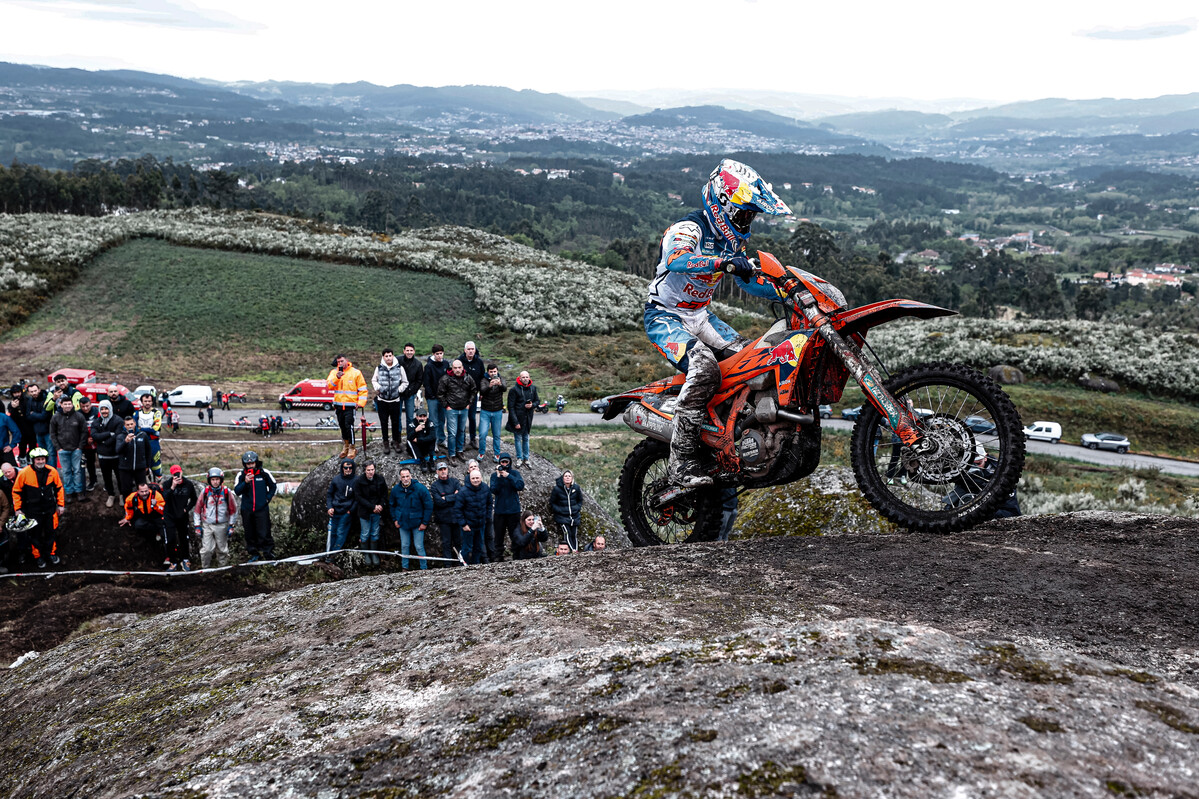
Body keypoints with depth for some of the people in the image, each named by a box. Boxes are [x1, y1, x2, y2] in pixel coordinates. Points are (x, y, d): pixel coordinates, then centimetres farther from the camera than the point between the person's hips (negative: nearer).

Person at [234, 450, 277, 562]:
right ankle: (254, 554, 20)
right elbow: (237, 491, -9)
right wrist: (245, 482, -24)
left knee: (264, 534, -8)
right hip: (247, 510, 2)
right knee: (249, 534, 8)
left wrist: (268, 498, 2)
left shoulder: (264, 473, -1)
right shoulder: (241, 475, 0)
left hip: (262, 509, -2)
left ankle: (269, 554, 0)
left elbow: (274, 486, 14)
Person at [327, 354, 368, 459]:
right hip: (338, 405, 4)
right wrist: (336, 378, -22)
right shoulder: (334, 372, 8)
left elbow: (362, 389, 0)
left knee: (349, 426, -11)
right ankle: (345, 447, 27)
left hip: (350, 405, -4)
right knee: (342, 426, 12)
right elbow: (329, 385, -6)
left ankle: (352, 449, -2)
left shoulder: (356, 373, -1)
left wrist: (360, 403, -8)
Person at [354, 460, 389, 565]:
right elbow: (358, 497, -12)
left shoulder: (380, 480, -3)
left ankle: (374, 554, 21)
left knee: (375, 533, 10)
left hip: (377, 512, 2)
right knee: (365, 534, 6)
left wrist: (381, 505, -9)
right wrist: (372, 507, -18)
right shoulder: (358, 482, -11)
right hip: (365, 512, -2)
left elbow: (384, 494, 8)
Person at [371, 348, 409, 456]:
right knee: (384, 422, 7)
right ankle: (385, 443, 18)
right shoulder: (379, 368, 1)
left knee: (395, 422, 6)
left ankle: (397, 442, 20)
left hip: (395, 400, -1)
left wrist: (399, 390, -7)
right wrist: (377, 388, -3)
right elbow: (374, 380, 15)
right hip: (382, 400, 1)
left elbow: (405, 382, 7)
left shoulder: (399, 368, -2)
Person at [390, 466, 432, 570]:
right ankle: (404, 568, 24)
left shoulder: (420, 488, -15)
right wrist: (395, 519, 9)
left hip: (417, 523, -4)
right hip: (403, 522, 4)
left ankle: (424, 568, 10)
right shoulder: (396, 490, -2)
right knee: (404, 546, 12)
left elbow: (429, 506, -10)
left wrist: (425, 522, -10)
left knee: (419, 547, -2)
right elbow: (392, 505, 16)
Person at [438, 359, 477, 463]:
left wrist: (469, 403, 7)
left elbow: (474, 391, 13)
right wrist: (446, 406, -6)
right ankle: (451, 455, 4)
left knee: (461, 431, 15)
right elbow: (440, 394, -4)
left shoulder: (468, 378, -1)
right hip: (451, 409, -4)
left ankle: (459, 451, 29)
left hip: (464, 409, 4)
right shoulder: (446, 379, -12)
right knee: (452, 433, -5)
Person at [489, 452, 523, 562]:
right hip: (500, 511, 1)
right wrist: (498, 477, -16)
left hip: (514, 510, -1)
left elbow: (521, 486, -12)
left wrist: (508, 476, -15)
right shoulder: (495, 475, 6)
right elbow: (494, 490, -8)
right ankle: (497, 557, 7)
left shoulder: (515, 473, 5)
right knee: (498, 535, 3)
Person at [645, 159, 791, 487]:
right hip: (666, 317, -9)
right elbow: (676, 260, -41)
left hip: (701, 316, 9)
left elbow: (748, 281, 20)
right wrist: (723, 263, -53)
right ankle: (682, 462, -30)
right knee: (705, 368, -31)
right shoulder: (689, 229, -18)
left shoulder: (732, 240, 10)